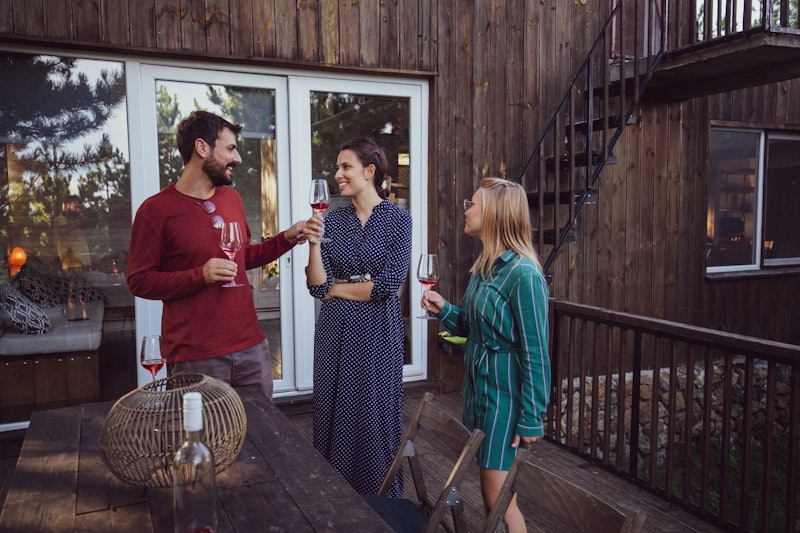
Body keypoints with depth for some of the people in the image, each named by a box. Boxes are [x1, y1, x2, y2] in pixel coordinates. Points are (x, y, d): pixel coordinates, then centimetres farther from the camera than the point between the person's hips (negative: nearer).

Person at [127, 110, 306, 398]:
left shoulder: (232, 198, 12)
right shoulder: (156, 209, -9)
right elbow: (138, 281, -8)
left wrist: (286, 239, 9)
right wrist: (200, 275, -21)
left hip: (251, 347, 6)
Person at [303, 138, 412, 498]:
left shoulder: (397, 219, -4)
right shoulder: (333, 219, 4)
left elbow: (390, 282, -14)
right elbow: (317, 285, -4)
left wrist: (338, 288, -6)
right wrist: (313, 242, -17)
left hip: (378, 331, -3)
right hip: (336, 331, 3)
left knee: (377, 414, 8)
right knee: (336, 414, 10)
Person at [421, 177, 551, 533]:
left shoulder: (522, 274, -21)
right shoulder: (484, 267, 6)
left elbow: (536, 355, -19)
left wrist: (531, 420, -18)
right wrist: (443, 310, -1)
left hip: (504, 395, -8)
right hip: (477, 387, 8)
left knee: (498, 497, 2)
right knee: (490, 491, 18)